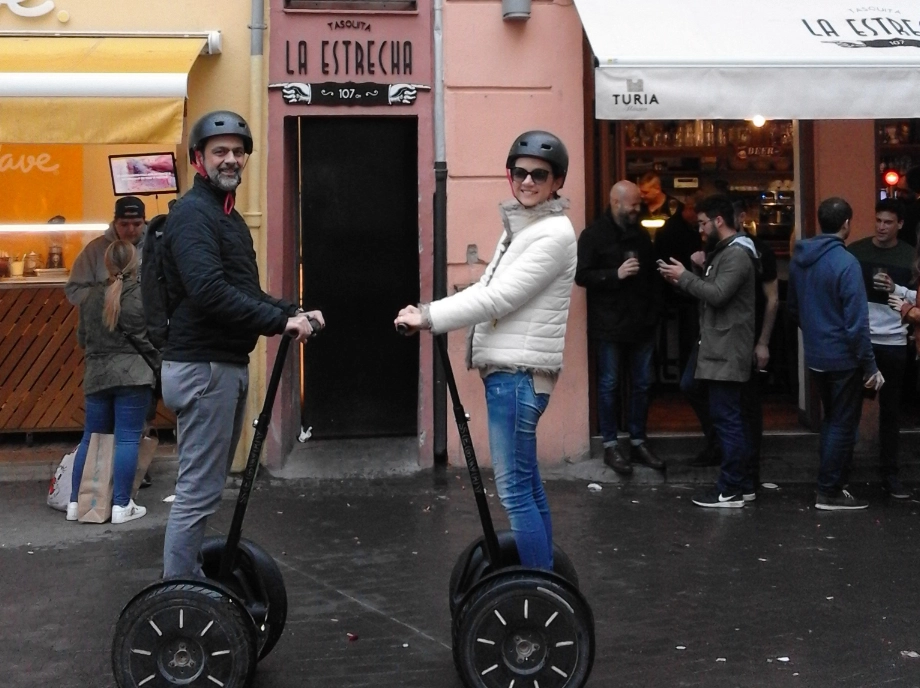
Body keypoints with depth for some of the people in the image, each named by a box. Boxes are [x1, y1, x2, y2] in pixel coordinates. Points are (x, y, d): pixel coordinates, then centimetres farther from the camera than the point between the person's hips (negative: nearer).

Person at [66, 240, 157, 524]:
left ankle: (76, 501, 17)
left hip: (96, 376, 5)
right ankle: (121, 505, -1)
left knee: (91, 438, 14)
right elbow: (147, 338, -8)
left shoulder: (92, 295, 8)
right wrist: (159, 361, 10)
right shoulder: (141, 295, -8)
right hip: (132, 375, -5)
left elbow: (81, 338, 15)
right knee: (127, 439, -1)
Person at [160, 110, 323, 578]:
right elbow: (209, 291, -26)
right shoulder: (192, 214, -12)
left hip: (229, 364, 10)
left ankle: (193, 582, 24)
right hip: (202, 366, -10)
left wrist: (292, 312, 5)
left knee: (208, 486, 15)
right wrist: (280, 322, -24)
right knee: (198, 491, -7)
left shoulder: (228, 216, 19)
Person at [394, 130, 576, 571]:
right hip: (508, 371, 10)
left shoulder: (553, 233, -11)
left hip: (518, 374, -10)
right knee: (527, 486, 14)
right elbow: (487, 291, 18)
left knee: (515, 491, -9)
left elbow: (498, 298, -17)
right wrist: (427, 314, 4)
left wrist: (428, 316, -14)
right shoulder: (519, 228, 19)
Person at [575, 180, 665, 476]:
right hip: (609, 326, -6)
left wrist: (655, 309, 11)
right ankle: (610, 445, 11)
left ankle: (638, 442, 20)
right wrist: (616, 274, -22)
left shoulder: (640, 234, 12)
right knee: (609, 385, 2)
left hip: (642, 323, 6)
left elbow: (652, 273, 19)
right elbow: (581, 275, -12)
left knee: (642, 384, 9)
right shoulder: (594, 235, -6)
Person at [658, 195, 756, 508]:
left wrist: (684, 277, -14)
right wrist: (684, 279, 3)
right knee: (724, 413, 15)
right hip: (717, 344, 11)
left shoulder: (737, 254, -15)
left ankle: (731, 491, -2)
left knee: (726, 415, -7)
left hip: (727, 349, -11)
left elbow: (717, 295, -24)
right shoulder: (723, 251, 19)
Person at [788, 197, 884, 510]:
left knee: (831, 419, 20)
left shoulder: (799, 258, 4)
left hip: (816, 355, 7)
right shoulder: (846, 263, -20)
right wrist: (870, 367, -14)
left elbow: (792, 308, 14)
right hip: (842, 356, -7)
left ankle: (830, 482, 28)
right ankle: (830, 492, 9)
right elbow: (856, 322, -20)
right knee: (843, 424, 4)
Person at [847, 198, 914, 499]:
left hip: (893, 342, 1)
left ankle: (889, 474, 13)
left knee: (890, 409, 7)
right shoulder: (855, 251, 1)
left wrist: (896, 289, -15)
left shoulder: (910, 257, 2)